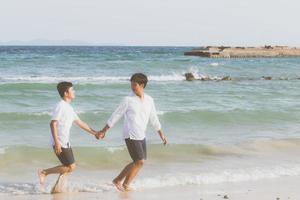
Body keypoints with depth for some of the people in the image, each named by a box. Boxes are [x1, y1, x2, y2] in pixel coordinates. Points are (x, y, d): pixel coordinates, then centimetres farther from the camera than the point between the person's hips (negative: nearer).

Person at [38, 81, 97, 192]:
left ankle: (56, 187, 15)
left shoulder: (69, 107, 15)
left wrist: (94, 132, 23)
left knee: (68, 167, 10)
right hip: (60, 142, -9)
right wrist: (56, 142, -26)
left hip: (66, 142, 9)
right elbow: (53, 124, -20)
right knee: (71, 167, -9)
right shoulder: (61, 106, -14)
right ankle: (44, 172, -3)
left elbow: (80, 122, 23)